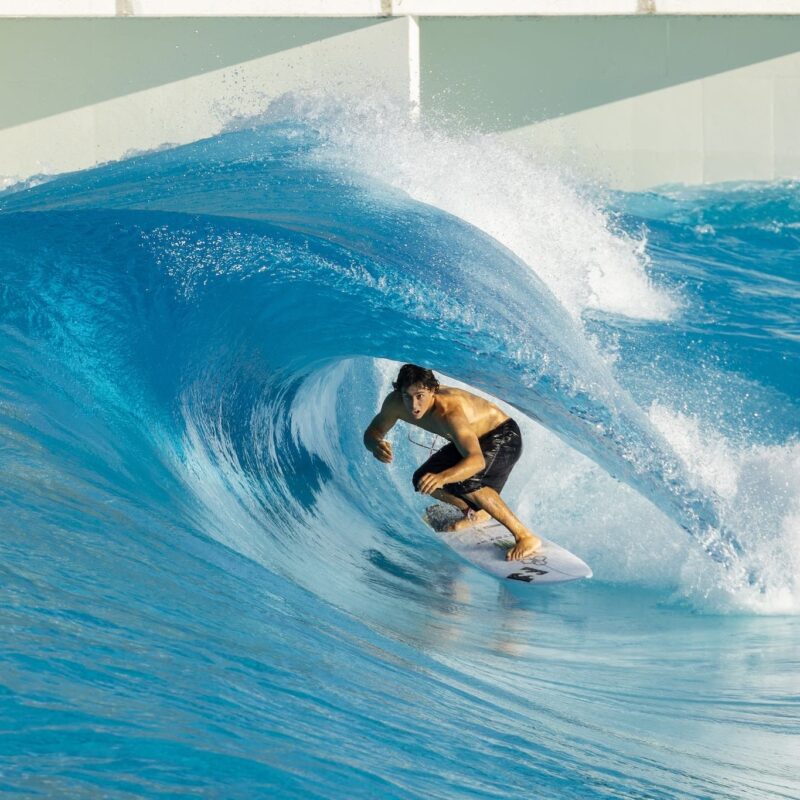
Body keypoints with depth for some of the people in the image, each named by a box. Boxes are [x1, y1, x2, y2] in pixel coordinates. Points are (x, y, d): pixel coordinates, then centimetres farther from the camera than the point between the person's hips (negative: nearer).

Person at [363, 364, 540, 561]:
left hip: (503, 436, -8)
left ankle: (525, 536, -23)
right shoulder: (395, 403, -20)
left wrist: (442, 477, -66)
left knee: (465, 482, -32)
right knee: (423, 481, 2)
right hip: (470, 439, 8)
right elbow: (372, 432, -6)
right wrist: (376, 445, -31)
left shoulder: (449, 412, -40)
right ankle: (476, 513, 28)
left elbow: (477, 461, -50)